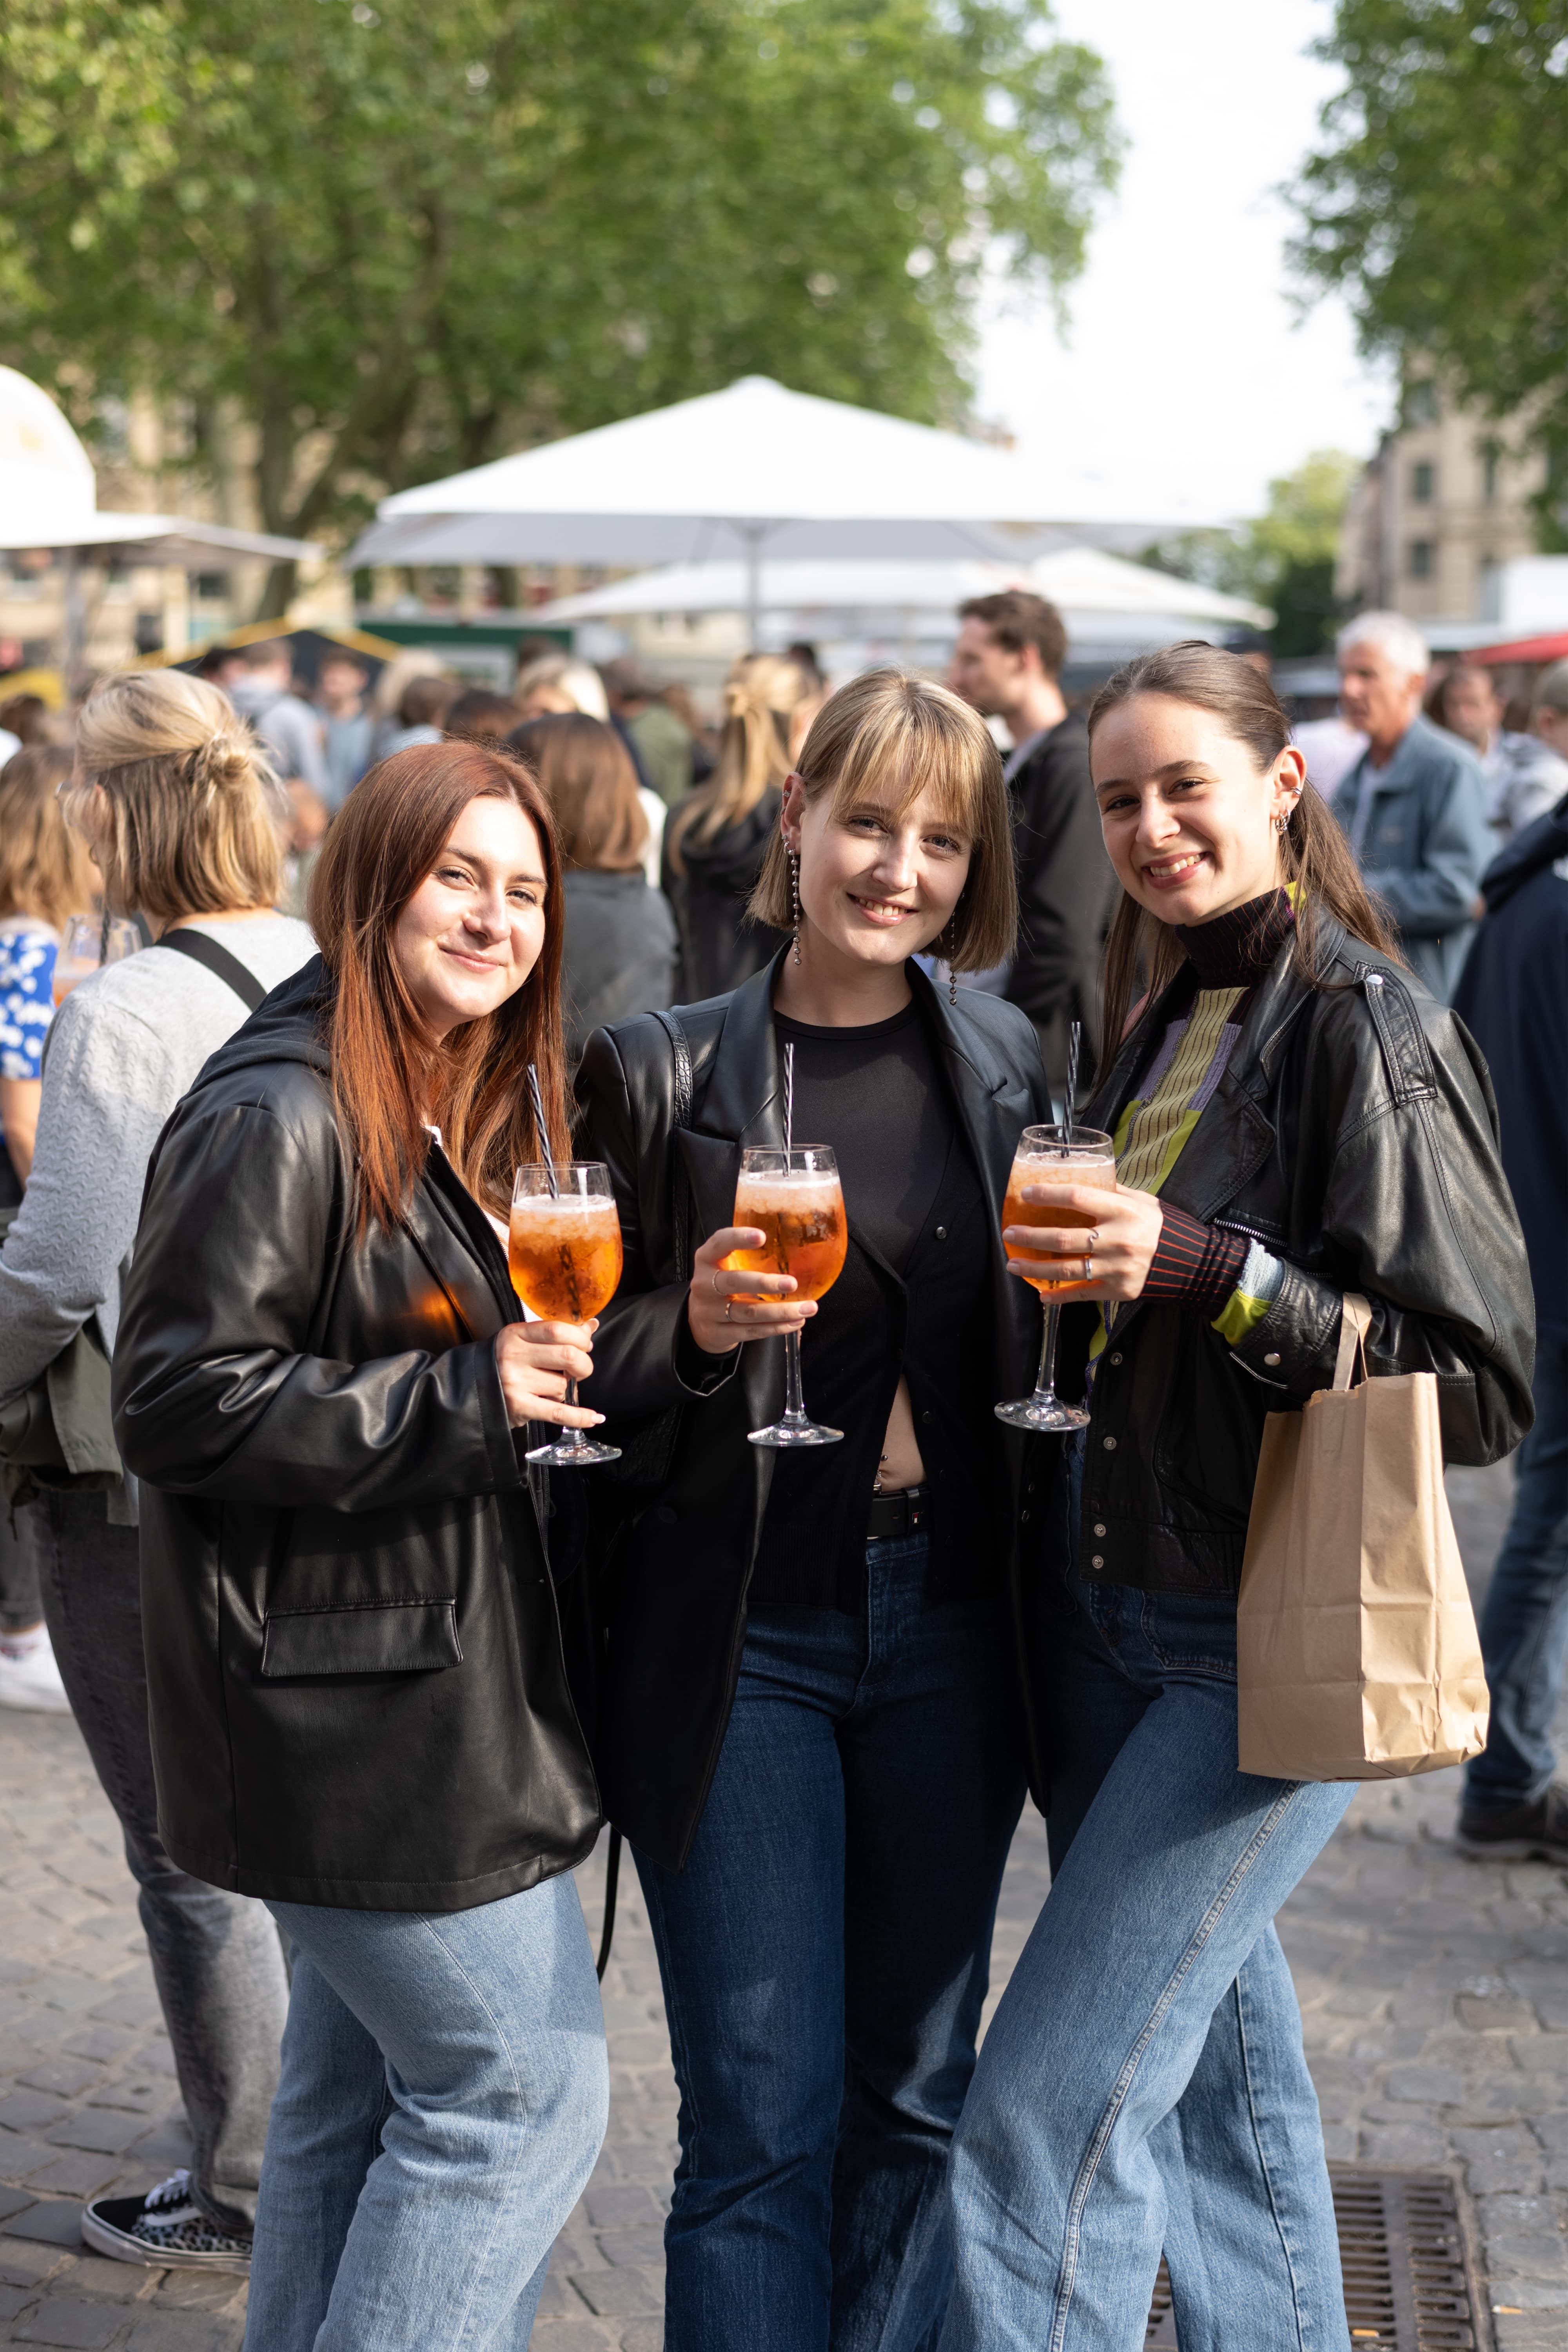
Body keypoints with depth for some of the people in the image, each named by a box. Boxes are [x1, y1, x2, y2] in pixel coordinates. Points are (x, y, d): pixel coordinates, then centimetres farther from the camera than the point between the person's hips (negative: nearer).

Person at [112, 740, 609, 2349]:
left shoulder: (474, 1113, 14)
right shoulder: (279, 1119, -17)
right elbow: (180, 1401, -21)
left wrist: (550, 1368, 7)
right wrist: (462, 1398, -23)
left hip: (425, 1695, 10)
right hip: (356, 1713, -10)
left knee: (362, 2094, 17)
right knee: (525, 2088, -5)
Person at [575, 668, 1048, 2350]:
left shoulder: (1003, 1061, 7)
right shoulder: (661, 1072, -3)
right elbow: (583, 1362, -1)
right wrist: (696, 1326, -20)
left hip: (948, 1629, 3)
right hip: (741, 1635, -3)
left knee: (916, 2098, 12)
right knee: (763, 2119, -1)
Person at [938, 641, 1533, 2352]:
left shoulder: (1365, 1026, -14)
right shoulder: (1159, 1025, 11)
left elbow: (1479, 1386, -18)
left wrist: (1207, 1268, -24)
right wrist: (1073, 1266, 4)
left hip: (1265, 1646, -8)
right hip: (1106, 1613, 8)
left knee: (1046, 2120, -9)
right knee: (1221, 2088, 17)